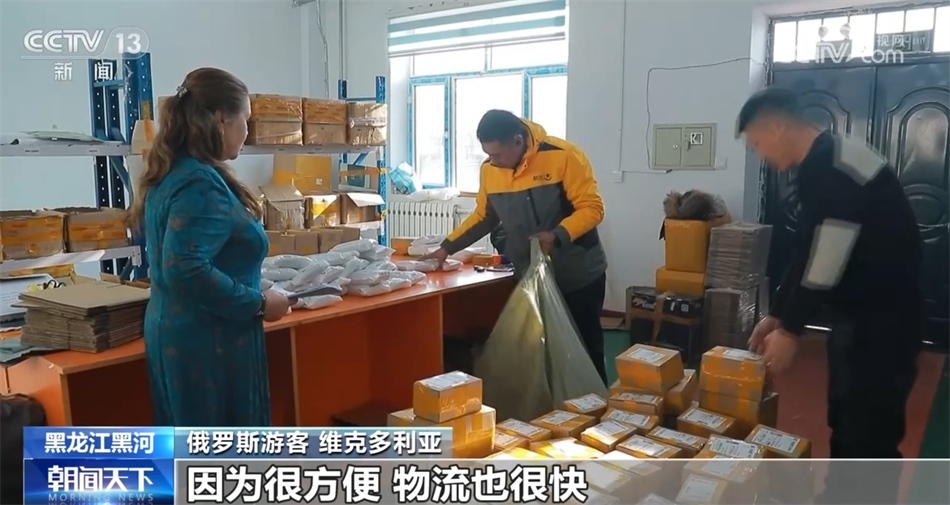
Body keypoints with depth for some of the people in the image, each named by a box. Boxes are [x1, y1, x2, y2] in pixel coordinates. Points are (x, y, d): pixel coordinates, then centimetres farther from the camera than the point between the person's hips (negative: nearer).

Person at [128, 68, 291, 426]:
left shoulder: (171, 174, 9)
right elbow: (185, 269, -31)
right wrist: (258, 303, -20)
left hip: (177, 334, 10)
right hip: (208, 341, -10)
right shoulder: (201, 183, -21)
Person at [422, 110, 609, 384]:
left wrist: (557, 235, -32)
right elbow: (483, 216, 12)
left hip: (578, 276, -4)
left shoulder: (563, 156, -18)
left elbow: (592, 207, -17)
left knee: (585, 350, 9)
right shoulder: (489, 170, -2)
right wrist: (447, 247, 6)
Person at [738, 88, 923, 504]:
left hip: (882, 320, -10)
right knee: (844, 423, 19)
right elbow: (809, 254, 15)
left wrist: (790, 330, -15)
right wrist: (775, 316, 14)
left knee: (868, 435, -2)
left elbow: (826, 262, -24)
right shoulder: (823, 165, 11)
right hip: (858, 313, 10)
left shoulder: (834, 167, -21)